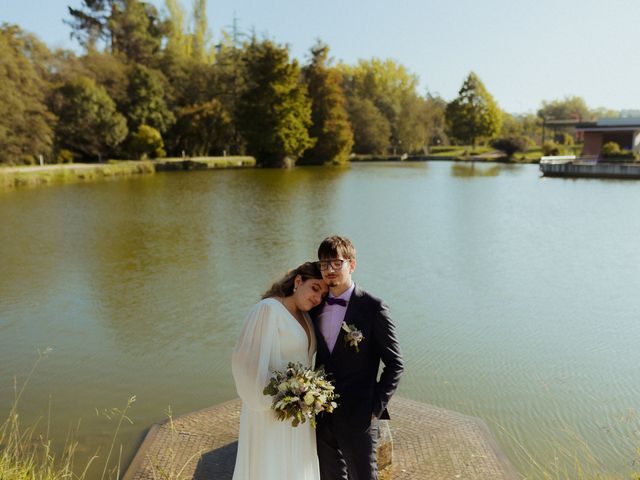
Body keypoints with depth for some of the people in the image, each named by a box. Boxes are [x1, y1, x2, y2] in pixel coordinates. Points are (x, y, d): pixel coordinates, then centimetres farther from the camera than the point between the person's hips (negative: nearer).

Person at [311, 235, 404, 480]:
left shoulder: (373, 307, -11)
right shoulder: (316, 307, 5)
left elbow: (395, 364, -8)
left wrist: (376, 408, -12)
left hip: (358, 420, -5)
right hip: (322, 420, 5)